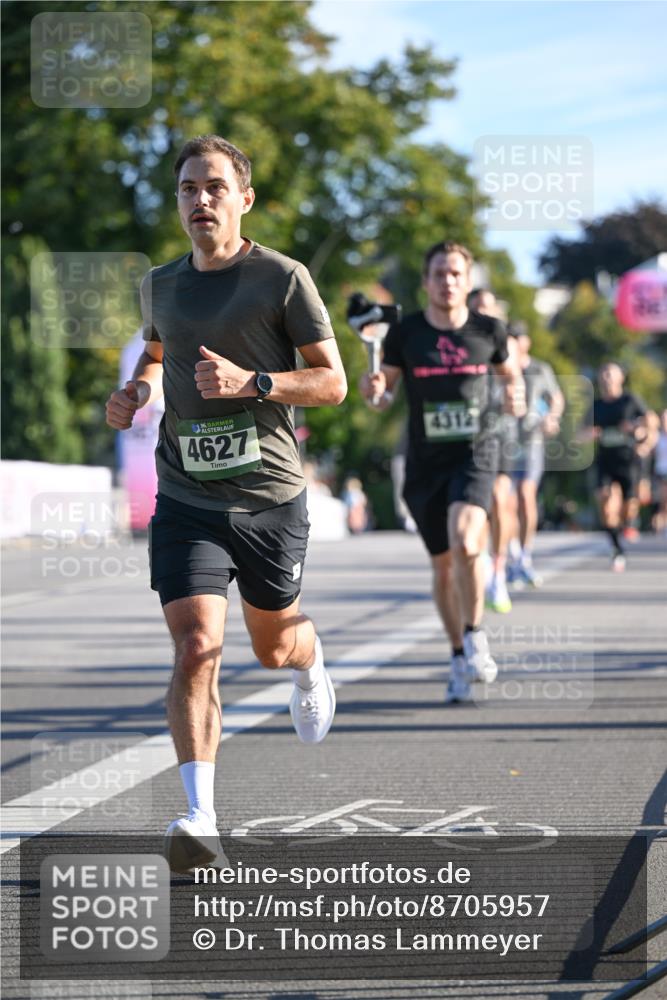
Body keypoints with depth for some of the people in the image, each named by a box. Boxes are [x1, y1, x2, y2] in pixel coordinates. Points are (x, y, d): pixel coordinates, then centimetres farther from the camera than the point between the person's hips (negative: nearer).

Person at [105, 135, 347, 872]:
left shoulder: (283, 279, -6)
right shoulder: (161, 285, 7)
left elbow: (332, 382, -5)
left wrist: (251, 382, -20)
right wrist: (137, 390, 6)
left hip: (271, 498, -1)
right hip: (186, 500, 2)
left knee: (274, 645, 17)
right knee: (194, 650, -16)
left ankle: (310, 669, 56)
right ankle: (200, 817, -20)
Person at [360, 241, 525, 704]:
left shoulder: (489, 331, 1)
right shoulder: (405, 334, 0)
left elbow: (509, 372, 18)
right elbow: (384, 396, 7)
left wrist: (515, 394, -4)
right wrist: (374, 389, -16)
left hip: (475, 453, -2)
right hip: (425, 461, 2)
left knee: (465, 544, -26)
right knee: (443, 563, 9)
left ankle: (475, 635, -4)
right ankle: (460, 657, 27)